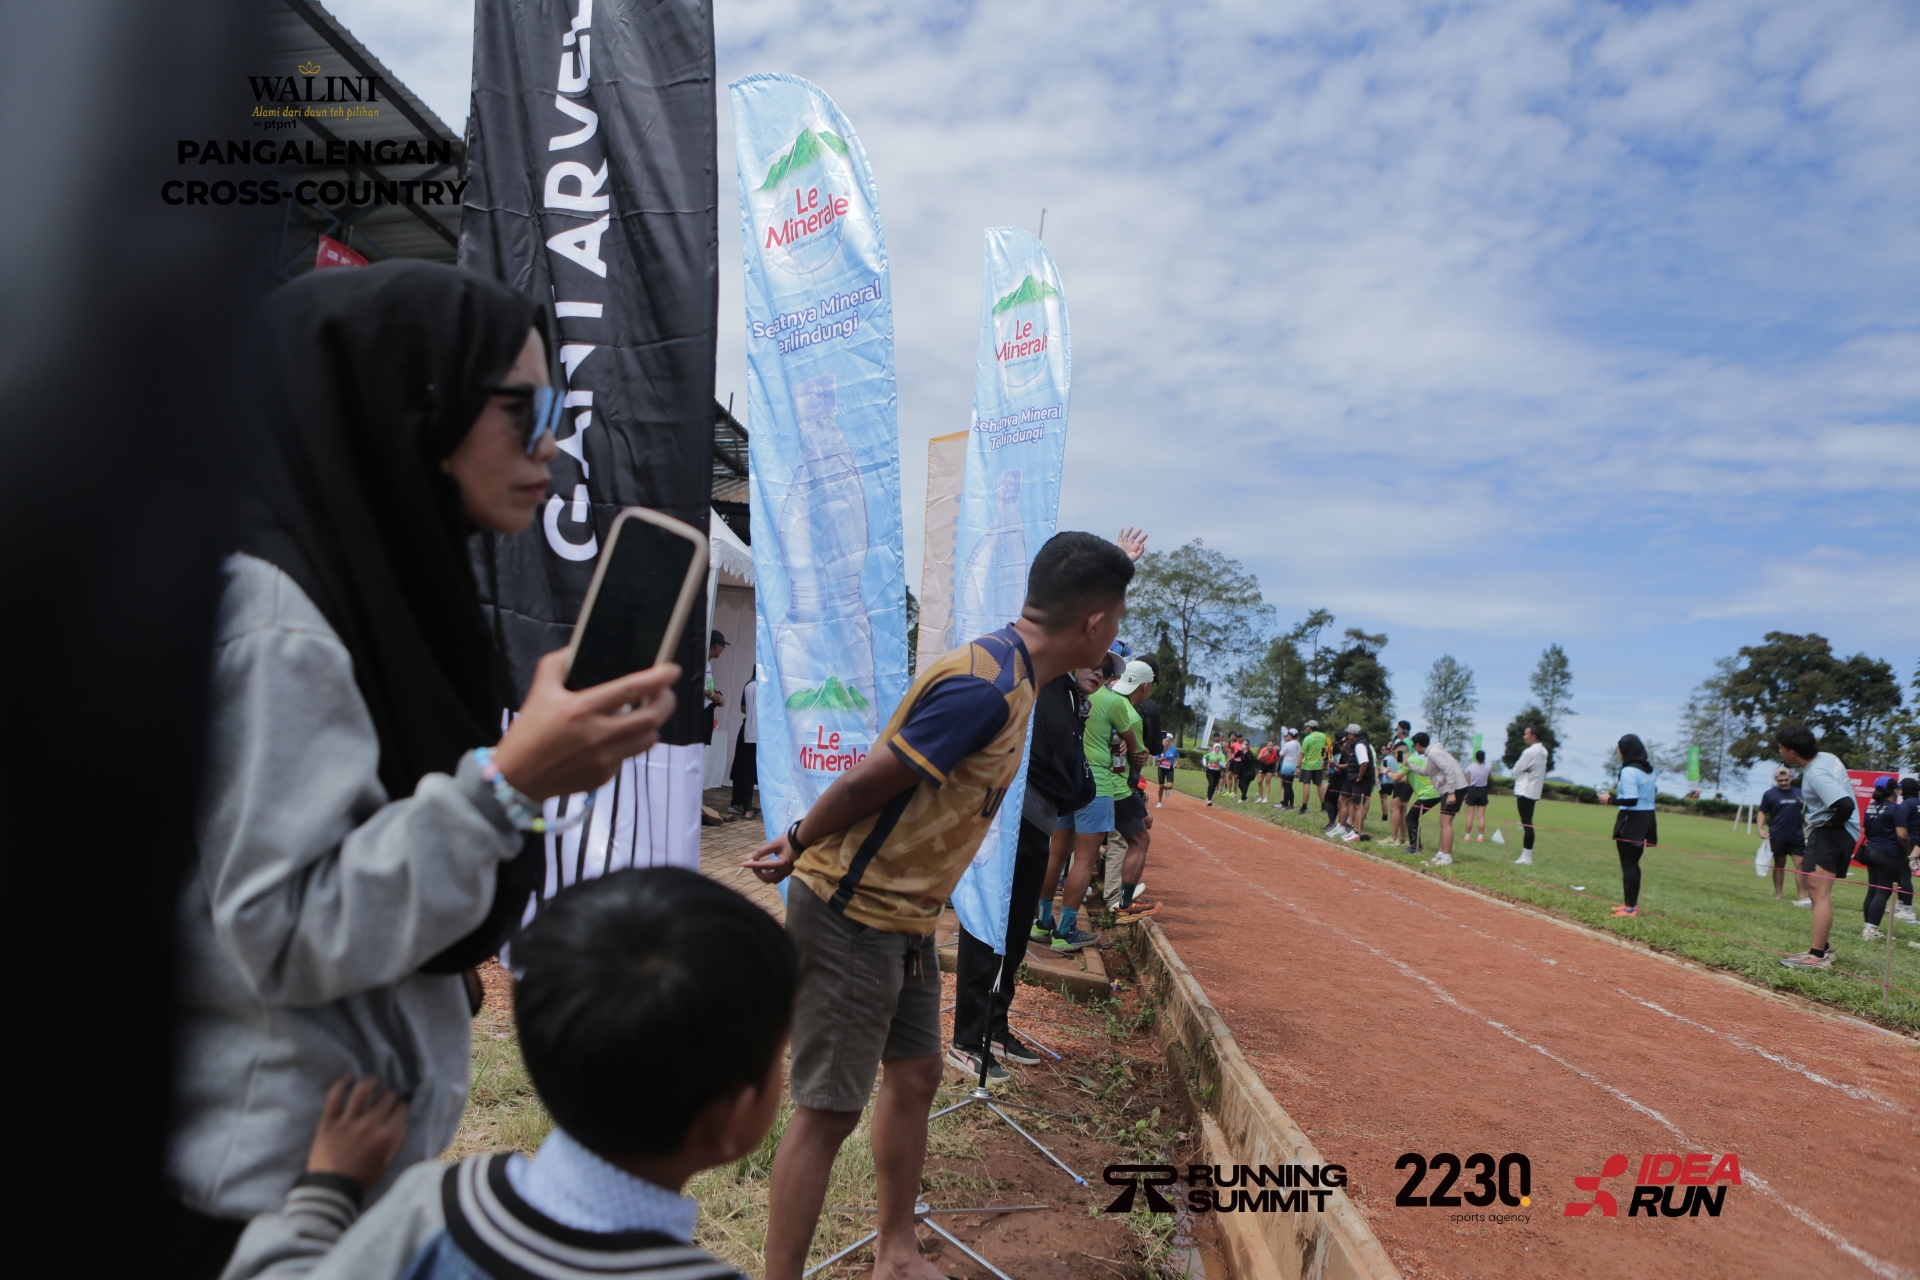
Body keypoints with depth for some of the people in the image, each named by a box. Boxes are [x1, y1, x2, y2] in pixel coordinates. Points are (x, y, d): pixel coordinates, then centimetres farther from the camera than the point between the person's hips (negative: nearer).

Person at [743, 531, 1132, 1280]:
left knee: (914, 1074, 18)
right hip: (851, 914, -9)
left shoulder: (1009, 673, 5)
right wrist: (800, 846, -8)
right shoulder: (987, 687, -27)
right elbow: (868, 781, -23)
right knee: (829, 1108, -1)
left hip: (905, 916, 9)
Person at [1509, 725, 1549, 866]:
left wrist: (1523, 770, 4)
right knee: (1527, 824, 12)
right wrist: (1525, 769, 0)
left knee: (1526, 824, -7)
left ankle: (1526, 857, -6)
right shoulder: (1543, 751, 11)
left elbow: (1516, 770, -12)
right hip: (1534, 791, 9)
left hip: (1525, 791, -9)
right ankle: (1526, 855, 14)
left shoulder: (1530, 752, -17)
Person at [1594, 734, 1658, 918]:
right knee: (1633, 864, 18)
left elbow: (1631, 800, -22)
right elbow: (1640, 795, 14)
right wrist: (1616, 794, 14)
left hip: (1631, 821, -9)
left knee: (1628, 865, -2)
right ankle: (1632, 903, 26)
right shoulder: (1648, 769, 9)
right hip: (1647, 819, 9)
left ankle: (1630, 908, 1)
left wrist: (1610, 800, -10)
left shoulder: (1629, 771, -18)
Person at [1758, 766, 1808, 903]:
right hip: (1777, 836, -2)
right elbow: (1762, 813, 3)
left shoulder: (1799, 793, 6)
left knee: (1800, 865, -4)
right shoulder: (1770, 794, -1)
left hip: (1796, 837, 2)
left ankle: (1802, 896, -3)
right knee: (1779, 864, 7)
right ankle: (1778, 894, 14)